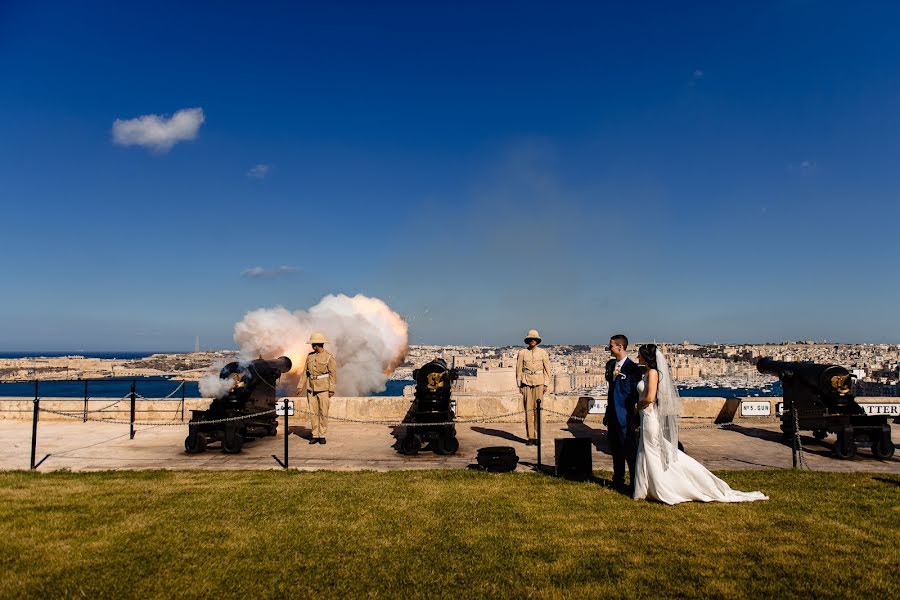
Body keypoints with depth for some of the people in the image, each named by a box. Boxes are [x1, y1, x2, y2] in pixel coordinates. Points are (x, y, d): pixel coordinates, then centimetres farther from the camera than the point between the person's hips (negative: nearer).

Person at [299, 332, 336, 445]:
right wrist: (301, 386, 8)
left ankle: (322, 436, 7)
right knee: (313, 412, 6)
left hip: (324, 389, -5)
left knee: (323, 413, -1)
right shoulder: (310, 356, 8)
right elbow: (306, 372, 13)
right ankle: (315, 435, 13)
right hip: (311, 388, 5)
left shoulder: (329, 357, -7)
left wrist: (332, 390, -12)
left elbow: (333, 374, -7)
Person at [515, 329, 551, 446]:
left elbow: (547, 369, 6)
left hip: (539, 383, 0)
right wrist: (519, 385, 2)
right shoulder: (522, 353, 3)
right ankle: (530, 437, 5)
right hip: (527, 383, 0)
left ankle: (537, 437, 6)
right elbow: (519, 369, 6)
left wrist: (546, 384, 0)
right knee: (528, 409, -1)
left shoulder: (543, 353, 4)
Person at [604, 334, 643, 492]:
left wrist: (635, 418, -13)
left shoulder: (633, 368, -13)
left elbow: (637, 394, -11)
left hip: (625, 418, -7)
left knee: (630, 452, 2)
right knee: (616, 451, 16)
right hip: (613, 417, 7)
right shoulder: (610, 365, 9)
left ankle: (635, 484, 13)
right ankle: (618, 481, 29)